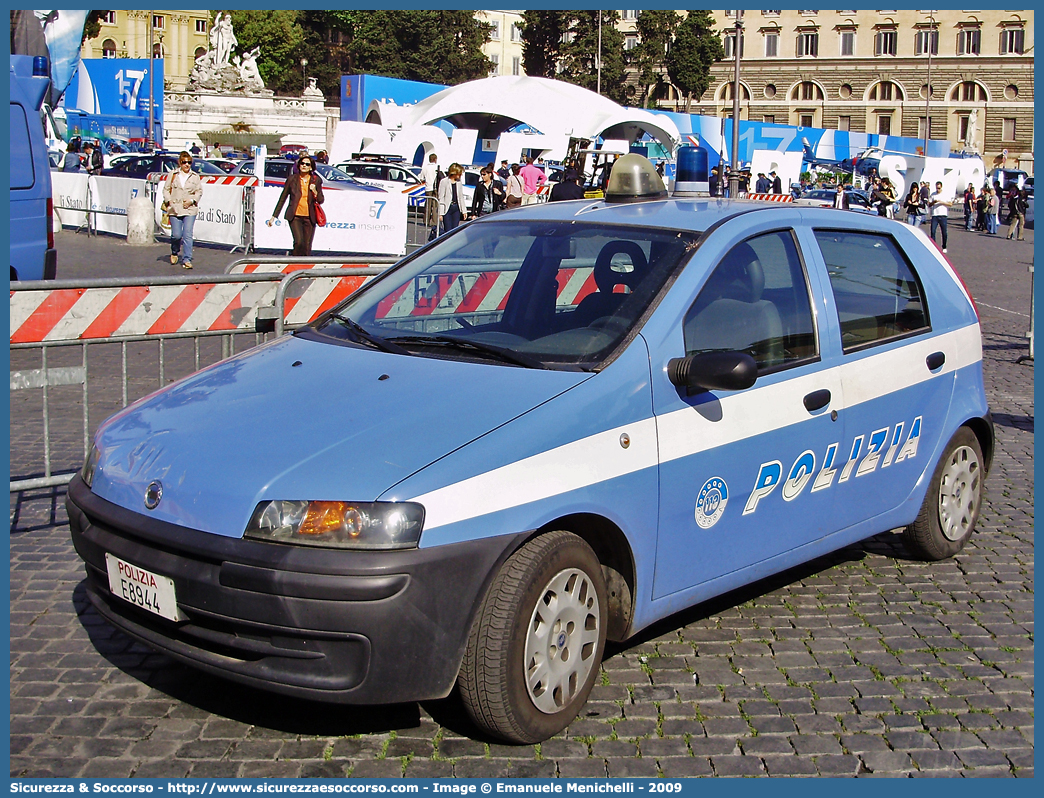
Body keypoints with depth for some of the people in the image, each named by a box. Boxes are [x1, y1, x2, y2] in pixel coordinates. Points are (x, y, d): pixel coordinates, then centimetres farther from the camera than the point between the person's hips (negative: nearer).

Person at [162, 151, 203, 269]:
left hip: (190, 210, 0)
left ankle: (187, 260, -6)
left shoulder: (195, 177, 9)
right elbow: (166, 189, 10)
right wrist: (169, 201, -5)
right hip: (174, 209, 0)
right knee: (176, 235, -3)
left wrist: (192, 201, -7)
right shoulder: (173, 175, 8)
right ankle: (175, 253, 27)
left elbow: (199, 192, 9)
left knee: (188, 235, -9)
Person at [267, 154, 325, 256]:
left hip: (309, 217, 2)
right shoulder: (292, 179, 4)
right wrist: (274, 216, 10)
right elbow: (282, 198, 10)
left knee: (307, 247, 1)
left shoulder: (316, 180, 6)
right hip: (295, 217, -2)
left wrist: (315, 192, -11)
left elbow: (321, 200, 11)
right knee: (299, 242, -19)